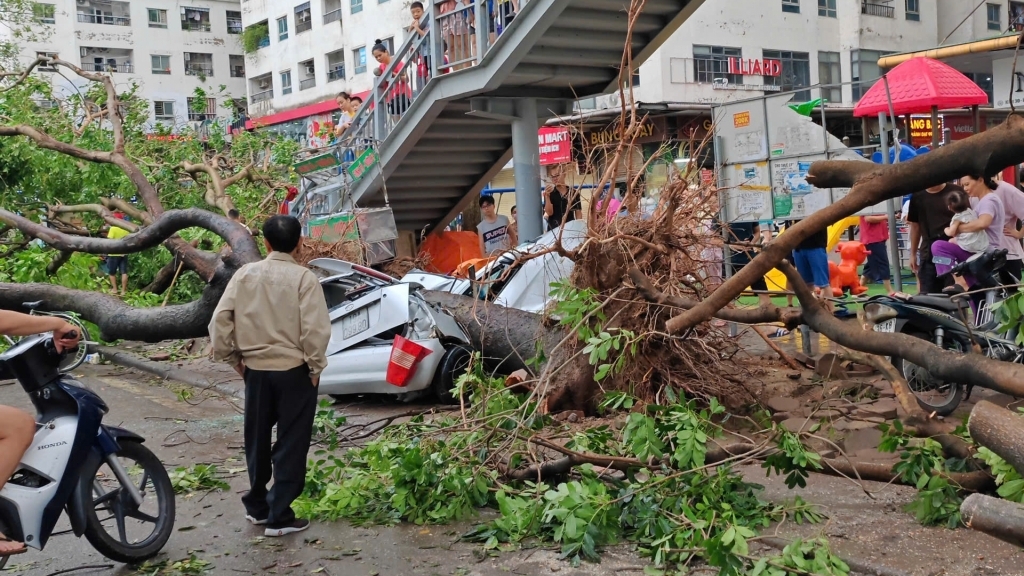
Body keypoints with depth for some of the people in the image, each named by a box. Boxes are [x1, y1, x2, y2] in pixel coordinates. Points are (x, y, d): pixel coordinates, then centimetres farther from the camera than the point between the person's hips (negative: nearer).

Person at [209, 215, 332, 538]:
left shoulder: (245, 275, 0)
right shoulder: (303, 278, -11)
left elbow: (219, 322, -2)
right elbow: (316, 329, -17)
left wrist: (232, 358, 9)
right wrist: (316, 367, -5)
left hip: (255, 369, 4)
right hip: (294, 371, -4)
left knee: (258, 440, 19)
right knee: (291, 444, 5)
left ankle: (256, 506, 32)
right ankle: (279, 517, 7)